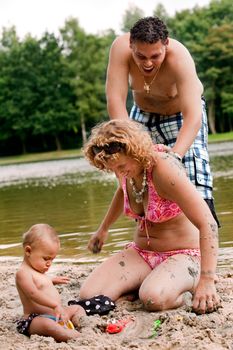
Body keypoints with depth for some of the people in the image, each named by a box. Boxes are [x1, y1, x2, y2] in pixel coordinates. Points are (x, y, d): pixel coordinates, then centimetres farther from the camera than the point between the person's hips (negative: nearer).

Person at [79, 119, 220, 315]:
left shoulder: (164, 168, -25)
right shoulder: (125, 169, -2)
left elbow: (207, 224, -30)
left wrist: (207, 280, -37)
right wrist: (103, 229, 36)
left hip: (182, 255, -6)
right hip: (141, 252, 6)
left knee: (154, 299, -39)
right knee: (89, 295, -18)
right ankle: (149, 282, 7)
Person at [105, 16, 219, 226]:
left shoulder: (179, 57, -37)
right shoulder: (121, 48, -31)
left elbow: (193, 116, -45)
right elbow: (115, 100, -35)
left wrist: (175, 155, -58)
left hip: (182, 115, -3)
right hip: (143, 114, 3)